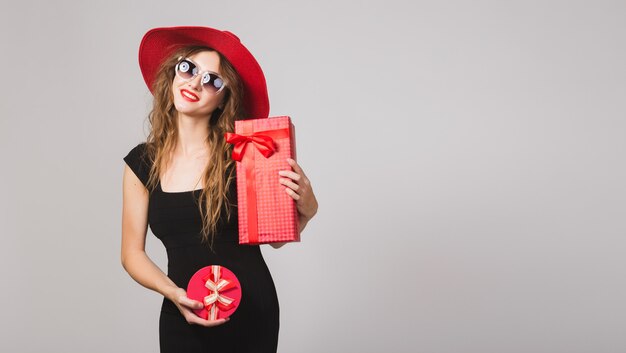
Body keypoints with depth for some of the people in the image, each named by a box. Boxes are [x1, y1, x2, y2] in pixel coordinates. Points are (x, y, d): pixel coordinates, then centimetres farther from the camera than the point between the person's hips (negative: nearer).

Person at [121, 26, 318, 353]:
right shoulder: (141, 162, -3)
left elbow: (275, 236, -2)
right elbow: (132, 253, 1)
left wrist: (305, 209, -22)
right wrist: (174, 294, -15)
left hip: (251, 312, -1)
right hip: (183, 317, 2)